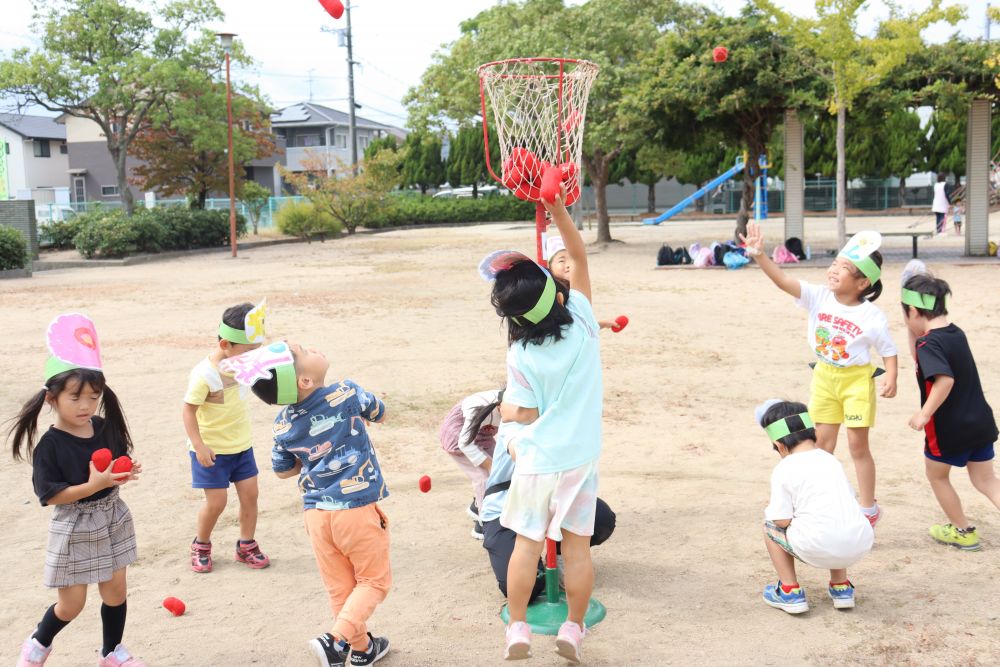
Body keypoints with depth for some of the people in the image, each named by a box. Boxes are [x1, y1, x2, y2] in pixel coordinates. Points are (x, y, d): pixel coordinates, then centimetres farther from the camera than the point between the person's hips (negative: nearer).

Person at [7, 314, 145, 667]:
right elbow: (49, 494, -20)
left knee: (115, 591, 14)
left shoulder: (106, 428, -4)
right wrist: (93, 485, -29)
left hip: (113, 520, 5)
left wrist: (127, 472, -14)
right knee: (71, 603, 7)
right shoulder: (50, 445, -19)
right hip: (74, 528, -5)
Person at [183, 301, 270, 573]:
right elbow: (188, 411, -20)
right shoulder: (204, 374, -24)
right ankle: (201, 545, 24)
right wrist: (199, 447, -23)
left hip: (241, 445, 7)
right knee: (217, 501, -1)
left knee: (249, 493, 6)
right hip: (213, 450, -6)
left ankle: (247, 545, 22)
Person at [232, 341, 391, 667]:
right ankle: (336, 640, -5)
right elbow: (379, 413, 5)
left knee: (340, 587, 17)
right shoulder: (346, 394, -16)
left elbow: (283, 470, 12)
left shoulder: (282, 424, -4)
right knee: (374, 581, 11)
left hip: (317, 514, 4)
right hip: (358, 509, -4)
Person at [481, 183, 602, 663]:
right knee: (577, 546, 11)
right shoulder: (582, 320, -11)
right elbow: (579, 257, -2)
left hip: (537, 460, -2)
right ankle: (573, 629, 19)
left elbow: (525, 413, -11)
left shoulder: (520, 355, -16)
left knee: (527, 544, 11)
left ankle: (517, 629, 18)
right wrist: (557, 208, -6)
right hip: (580, 458, 2)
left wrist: (504, 409, 10)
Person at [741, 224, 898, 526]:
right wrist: (760, 255, -37)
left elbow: (888, 350, -4)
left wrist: (891, 378, -21)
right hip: (824, 376, 4)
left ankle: (868, 509, 18)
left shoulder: (873, 316, -16)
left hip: (857, 379, -4)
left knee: (858, 444, 1)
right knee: (822, 440, 10)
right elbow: (784, 281, -23)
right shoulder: (818, 297, -11)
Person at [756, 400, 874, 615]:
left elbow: (782, 520, -3)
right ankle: (841, 587, 30)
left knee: (770, 525, 19)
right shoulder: (831, 459, 18)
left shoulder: (783, 469, 1)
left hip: (818, 550, -6)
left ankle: (790, 592, 16)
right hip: (860, 545, 6)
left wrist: (770, 510, 21)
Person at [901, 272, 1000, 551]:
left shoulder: (929, 343, -20)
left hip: (949, 427, -7)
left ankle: (962, 531, 26)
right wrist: (913, 330, 11)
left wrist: (924, 414, -27)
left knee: (937, 475, 17)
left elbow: (944, 380, -34)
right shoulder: (956, 333, 6)